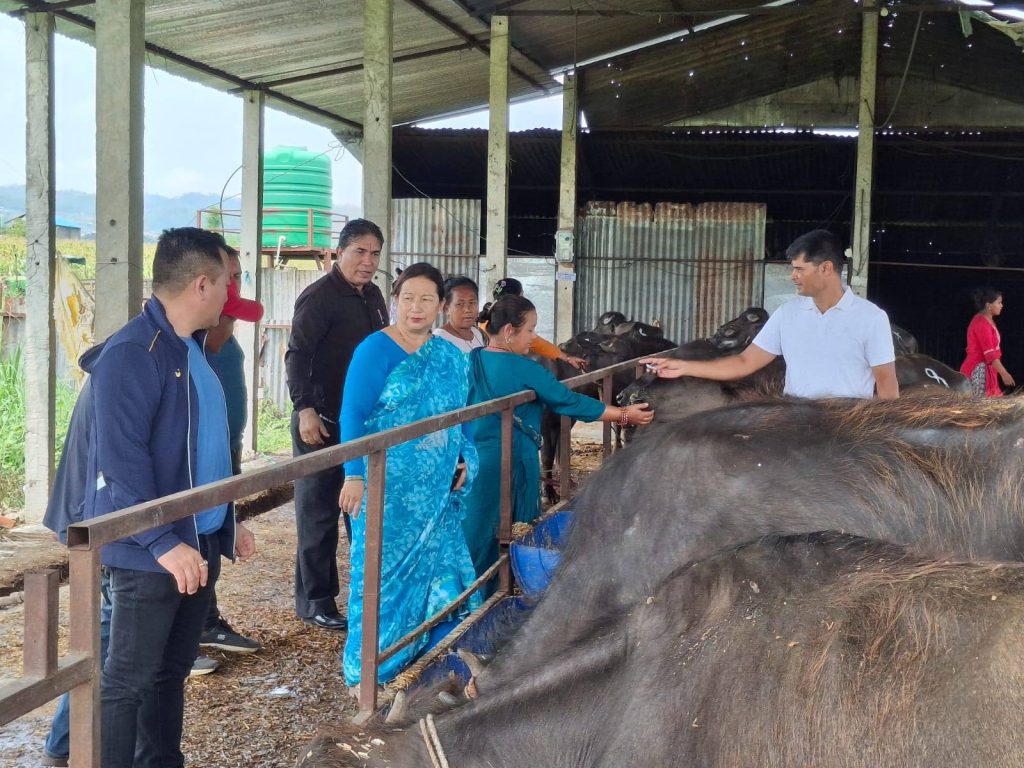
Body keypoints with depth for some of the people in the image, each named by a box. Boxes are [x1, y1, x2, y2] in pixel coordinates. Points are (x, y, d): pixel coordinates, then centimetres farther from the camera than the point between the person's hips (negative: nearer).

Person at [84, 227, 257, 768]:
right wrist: (163, 542, -26)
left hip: (199, 542, 9)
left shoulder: (191, 349, 13)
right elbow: (122, 460, -23)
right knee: (128, 679, 1)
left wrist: (228, 522, 20)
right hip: (149, 552, -9)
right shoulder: (132, 354, -17)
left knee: (172, 670, 17)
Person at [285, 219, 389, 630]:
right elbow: (297, 356, -18)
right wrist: (305, 408, -27)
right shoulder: (318, 297, -12)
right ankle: (314, 600, 9)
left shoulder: (372, 296, 12)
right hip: (323, 423, -8)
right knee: (319, 512, 0)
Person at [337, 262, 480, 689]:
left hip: (435, 489, 6)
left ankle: (424, 646, 26)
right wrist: (354, 475, -18)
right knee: (385, 565, 1)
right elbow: (353, 414, -12)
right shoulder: (376, 349, -9)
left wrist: (463, 460, 5)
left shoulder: (449, 356, 10)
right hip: (388, 485, -6)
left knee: (433, 561, 11)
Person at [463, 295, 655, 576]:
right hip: (510, 461, -6)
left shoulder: (472, 360, 4)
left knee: (473, 531, 13)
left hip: (472, 458, 6)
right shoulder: (522, 369, -14)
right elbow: (570, 401, -9)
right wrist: (625, 415, -2)